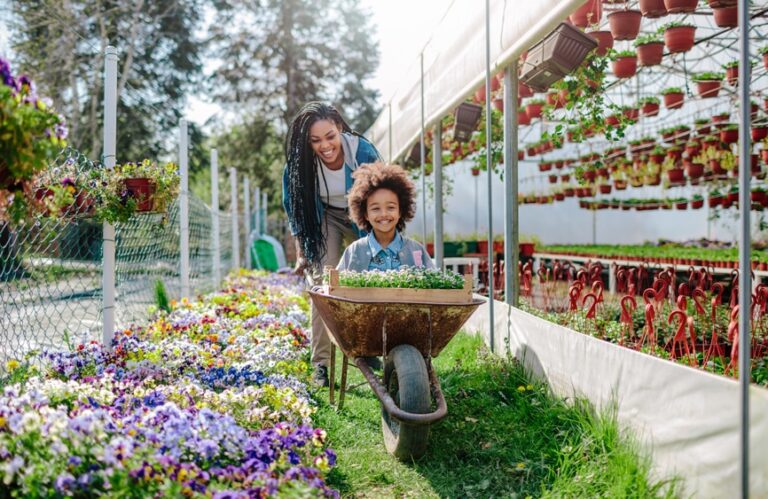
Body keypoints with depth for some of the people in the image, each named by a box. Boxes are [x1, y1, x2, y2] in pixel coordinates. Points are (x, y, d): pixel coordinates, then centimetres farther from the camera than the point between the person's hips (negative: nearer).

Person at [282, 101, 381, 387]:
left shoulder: (362, 150, -31)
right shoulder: (300, 161, -27)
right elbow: (295, 207, -9)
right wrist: (301, 253, -5)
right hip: (325, 218, 0)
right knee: (322, 281, -15)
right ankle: (321, 363, -13)